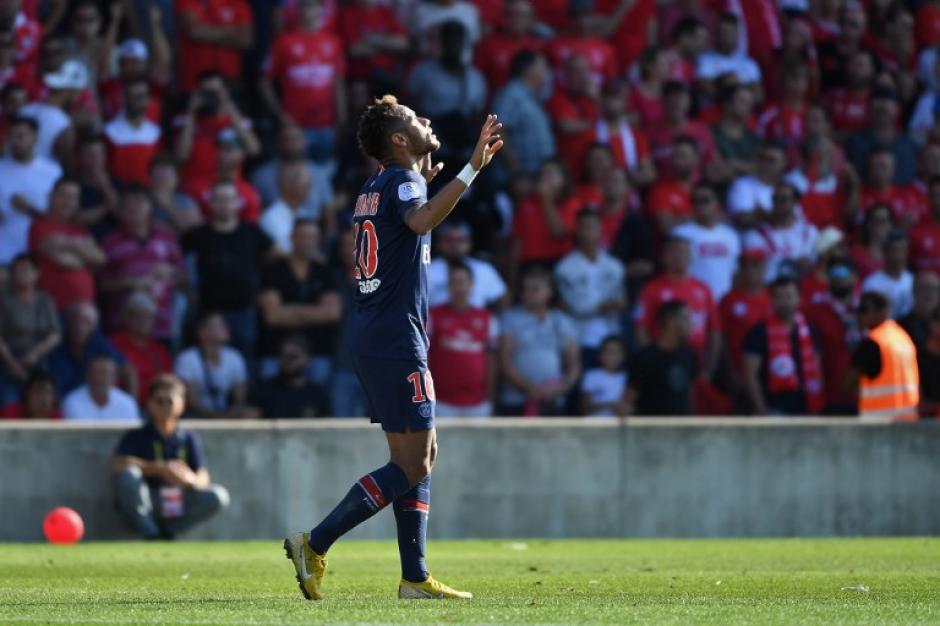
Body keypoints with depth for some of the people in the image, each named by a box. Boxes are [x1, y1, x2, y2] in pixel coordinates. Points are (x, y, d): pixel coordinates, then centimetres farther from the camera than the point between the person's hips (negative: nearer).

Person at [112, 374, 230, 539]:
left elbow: (203, 479, 0)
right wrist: (161, 468, -21)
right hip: (142, 508, -2)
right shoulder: (136, 437, 3)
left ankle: (165, 531, -12)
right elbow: (118, 464, -16)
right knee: (128, 474, -32)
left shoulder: (189, 439, 10)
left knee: (219, 496, -21)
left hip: (176, 506, 2)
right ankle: (150, 534, -20)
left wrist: (192, 480, -27)